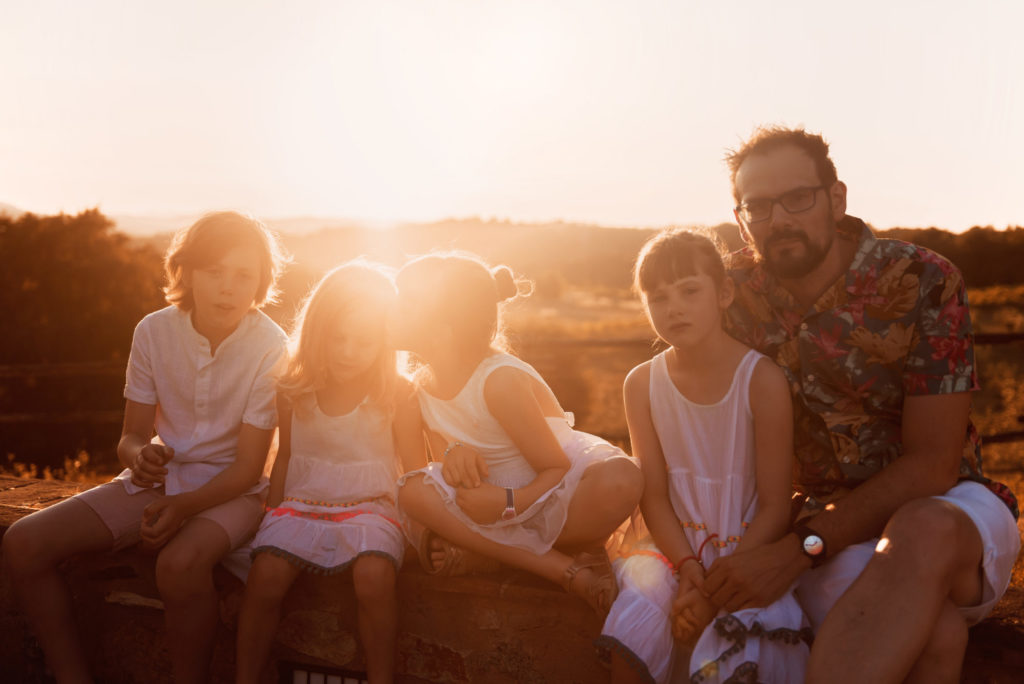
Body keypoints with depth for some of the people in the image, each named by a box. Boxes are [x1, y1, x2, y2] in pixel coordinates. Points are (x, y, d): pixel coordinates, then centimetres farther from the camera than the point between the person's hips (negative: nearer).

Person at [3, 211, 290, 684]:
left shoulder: (270, 347, -17)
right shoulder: (154, 331, -5)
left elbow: (248, 467, -15)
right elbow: (132, 435, 2)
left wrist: (183, 506, -30)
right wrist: (139, 457, -23)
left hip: (229, 490, -4)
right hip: (158, 480, 5)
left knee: (180, 562, -37)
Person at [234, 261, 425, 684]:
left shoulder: (396, 394, -4)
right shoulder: (293, 390, 3)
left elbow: (416, 469, 3)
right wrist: (270, 517, 11)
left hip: (369, 509, -2)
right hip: (301, 505, 2)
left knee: (374, 574, -32)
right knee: (266, 573, -26)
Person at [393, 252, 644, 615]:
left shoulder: (501, 380, -23)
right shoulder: (426, 383, -1)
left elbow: (558, 469, -19)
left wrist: (509, 502, -36)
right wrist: (453, 452, -21)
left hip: (563, 497, -6)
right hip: (500, 505, 6)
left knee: (621, 479, -38)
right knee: (414, 492, -23)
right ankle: (566, 569, -22)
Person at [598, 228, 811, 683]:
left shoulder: (763, 380, -11)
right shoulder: (641, 384, -1)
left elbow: (775, 507, -10)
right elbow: (654, 495, -1)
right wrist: (689, 571, -16)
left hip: (749, 550, -3)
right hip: (676, 546, 3)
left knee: (735, 646, -28)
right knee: (638, 608, -23)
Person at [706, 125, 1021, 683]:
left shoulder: (923, 282, -13)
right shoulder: (739, 295, -3)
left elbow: (932, 465, -16)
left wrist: (799, 550, -25)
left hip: (947, 509, -1)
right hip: (822, 520, 2)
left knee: (923, 534, -38)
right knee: (932, 632, -32)